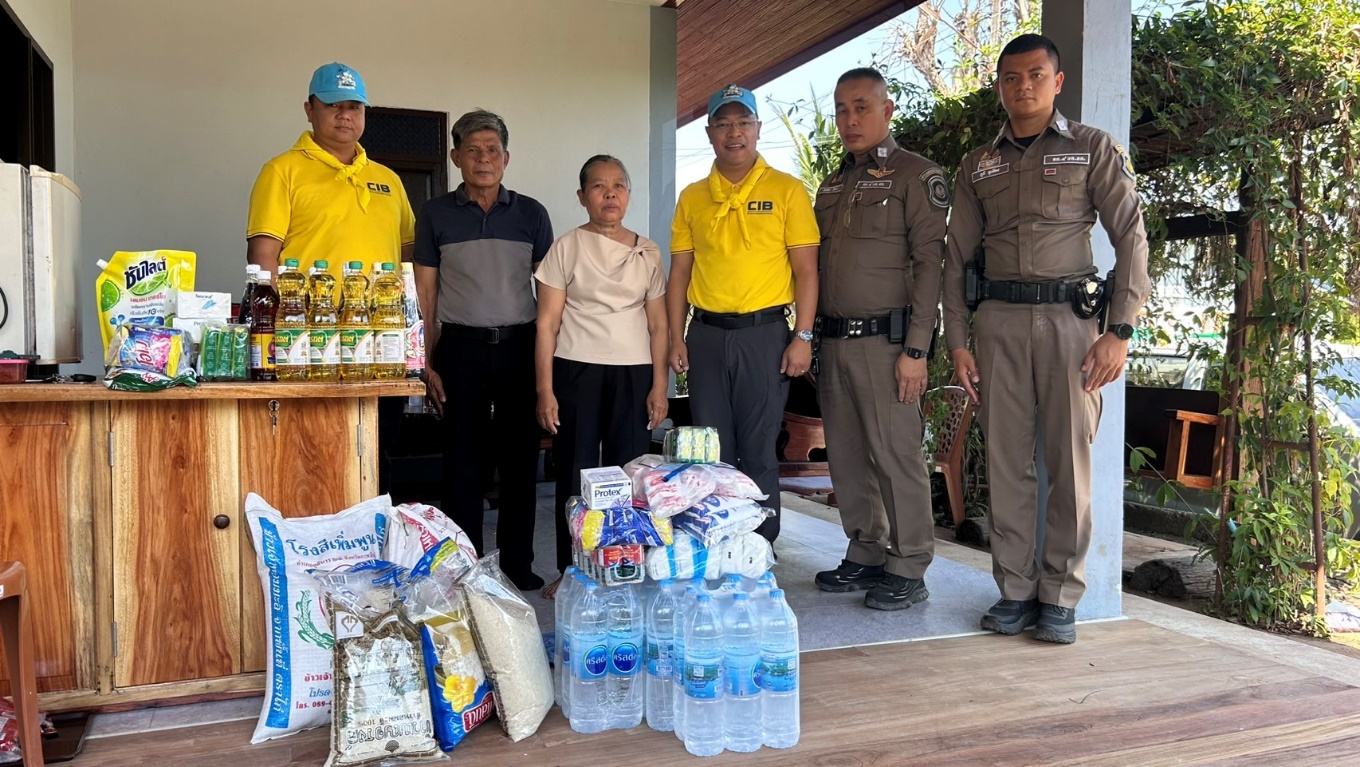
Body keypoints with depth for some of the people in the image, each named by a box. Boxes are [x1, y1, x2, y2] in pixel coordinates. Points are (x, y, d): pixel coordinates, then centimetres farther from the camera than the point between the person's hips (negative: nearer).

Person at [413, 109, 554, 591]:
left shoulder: (530, 213, 8)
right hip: (461, 348, -1)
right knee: (463, 460, 3)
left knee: (520, 458, 4)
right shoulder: (436, 214, 5)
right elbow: (425, 294, 4)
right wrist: (427, 363, -3)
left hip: (520, 346, 1)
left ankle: (518, 563, 16)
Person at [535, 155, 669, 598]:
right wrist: (545, 390, -6)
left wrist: (660, 386, 2)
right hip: (577, 371, -2)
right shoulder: (567, 249, 3)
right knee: (576, 471, 0)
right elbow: (547, 324, 0)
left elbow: (658, 325, 10)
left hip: (633, 374, 2)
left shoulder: (647, 253, 10)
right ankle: (570, 570, 11)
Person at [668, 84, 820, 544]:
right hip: (706, 334, 3)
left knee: (758, 450, 2)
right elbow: (679, 273, 11)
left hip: (764, 333, -3)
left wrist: (803, 337, -9)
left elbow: (805, 269, -2)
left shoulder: (786, 190, 1)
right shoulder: (692, 197, 11)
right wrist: (676, 339, 4)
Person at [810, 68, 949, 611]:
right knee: (846, 457, 10)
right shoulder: (833, 184, 19)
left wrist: (916, 348, -16)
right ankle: (865, 556, 23)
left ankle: (908, 570, 7)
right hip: (834, 340, 7)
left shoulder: (916, 175, -2)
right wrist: (813, 338, 15)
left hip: (884, 338, -7)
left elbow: (929, 264, -10)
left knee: (895, 453, -4)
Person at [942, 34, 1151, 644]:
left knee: (1069, 460, -2)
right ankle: (1015, 590, 14)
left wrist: (1120, 330, -9)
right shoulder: (978, 165, 15)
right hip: (998, 320, 3)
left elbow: (1131, 238, 1)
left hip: (1069, 316, -2)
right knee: (1006, 461, 4)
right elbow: (958, 257, 12)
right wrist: (958, 342, 4)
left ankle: (1060, 596, 9)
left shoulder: (1094, 149, 7)